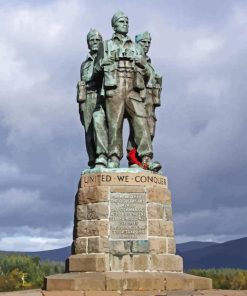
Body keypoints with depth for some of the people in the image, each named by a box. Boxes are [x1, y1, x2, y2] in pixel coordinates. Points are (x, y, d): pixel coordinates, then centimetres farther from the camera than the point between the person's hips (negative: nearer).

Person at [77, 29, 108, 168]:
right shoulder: (85, 64, 29)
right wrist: (80, 106, 15)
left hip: (102, 96, -5)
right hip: (87, 98, 5)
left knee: (99, 121, -30)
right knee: (89, 132, -4)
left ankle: (102, 158, -39)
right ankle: (93, 163, -4)